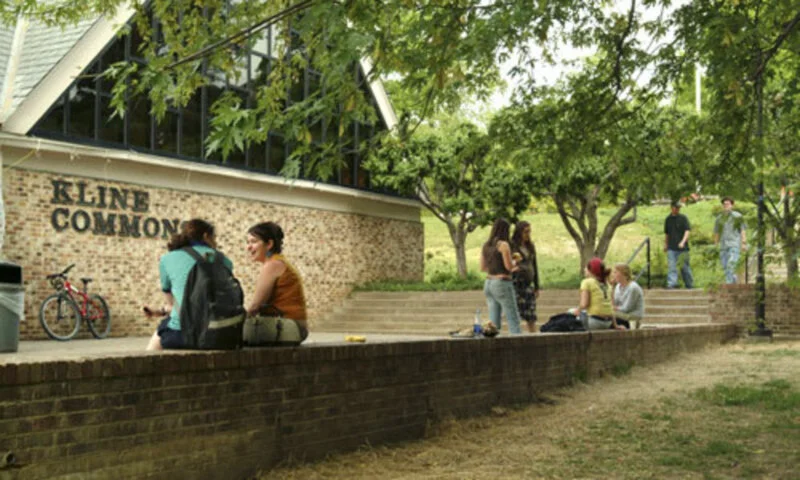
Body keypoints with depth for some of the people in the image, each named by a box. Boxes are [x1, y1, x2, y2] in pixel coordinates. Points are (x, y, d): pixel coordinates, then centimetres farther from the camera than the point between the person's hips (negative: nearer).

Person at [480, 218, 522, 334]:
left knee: (494, 322, 8)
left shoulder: (486, 246, 9)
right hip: (502, 284, -7)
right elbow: (509, 266, -13)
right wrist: (515, 261, 10)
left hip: (489, 283, 7)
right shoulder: (503, 245, -11)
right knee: (513, 320, -3)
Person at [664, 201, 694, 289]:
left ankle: (689, 284, 20)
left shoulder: (683, 218, -2)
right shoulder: (668, 219, 9)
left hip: (682, 247, -2)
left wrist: (683, 242, -24)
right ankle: (671, 283, -10)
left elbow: (687, 231, -11)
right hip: (671, 248, 2)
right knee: (671, 266, -8)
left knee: (685, 266, 7)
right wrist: (665, 245, 18)